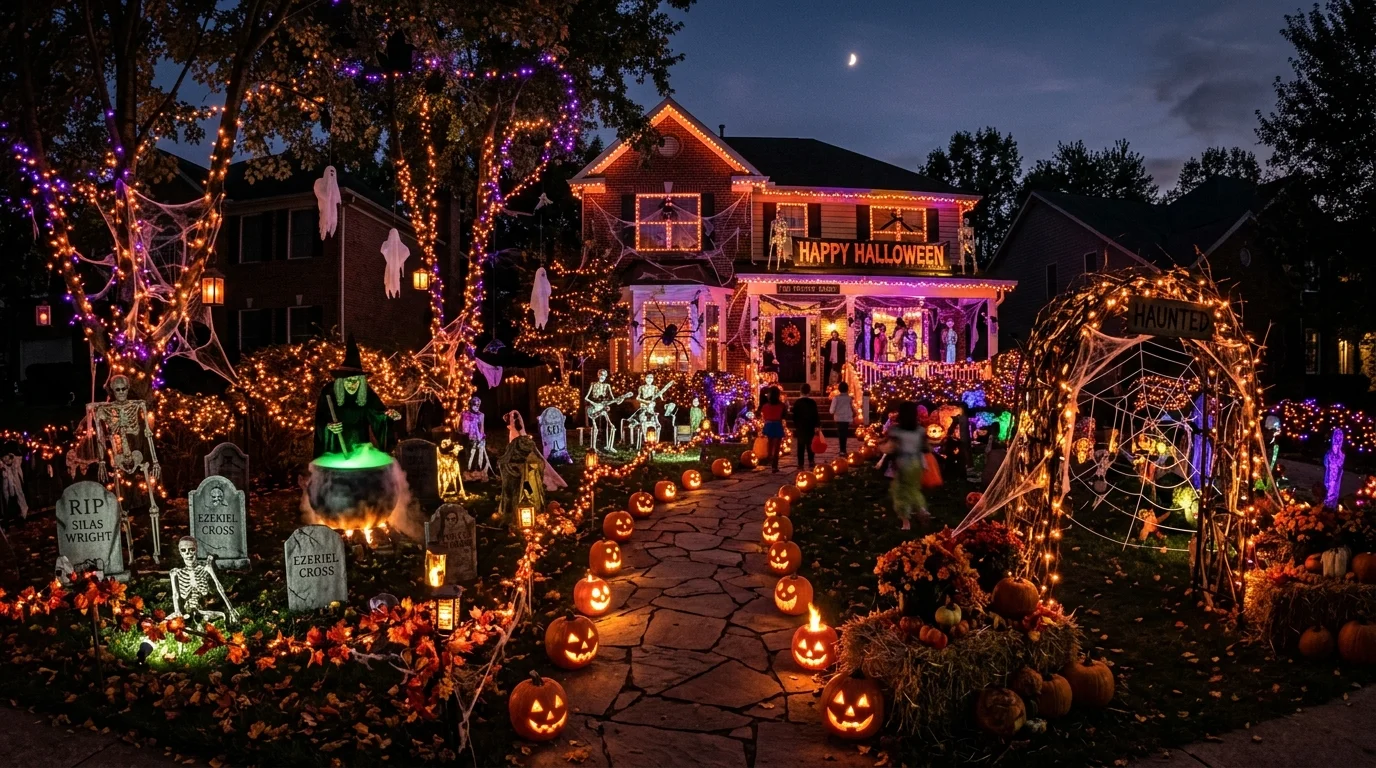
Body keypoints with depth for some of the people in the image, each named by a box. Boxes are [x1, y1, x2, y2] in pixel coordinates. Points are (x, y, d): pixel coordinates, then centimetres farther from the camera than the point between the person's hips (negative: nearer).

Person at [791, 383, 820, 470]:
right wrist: (816, 427, 0)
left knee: (801, 447, 4)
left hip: (800, 428, 1)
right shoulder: (812, 402, -6)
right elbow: (815, 415, -5)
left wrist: (794, 427, 8)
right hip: (810, 427, -1)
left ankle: (800, 464, 2)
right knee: (810, 446, 4)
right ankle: (811, 463, 0)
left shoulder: (797, 402, -2)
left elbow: (794, 416, 1)